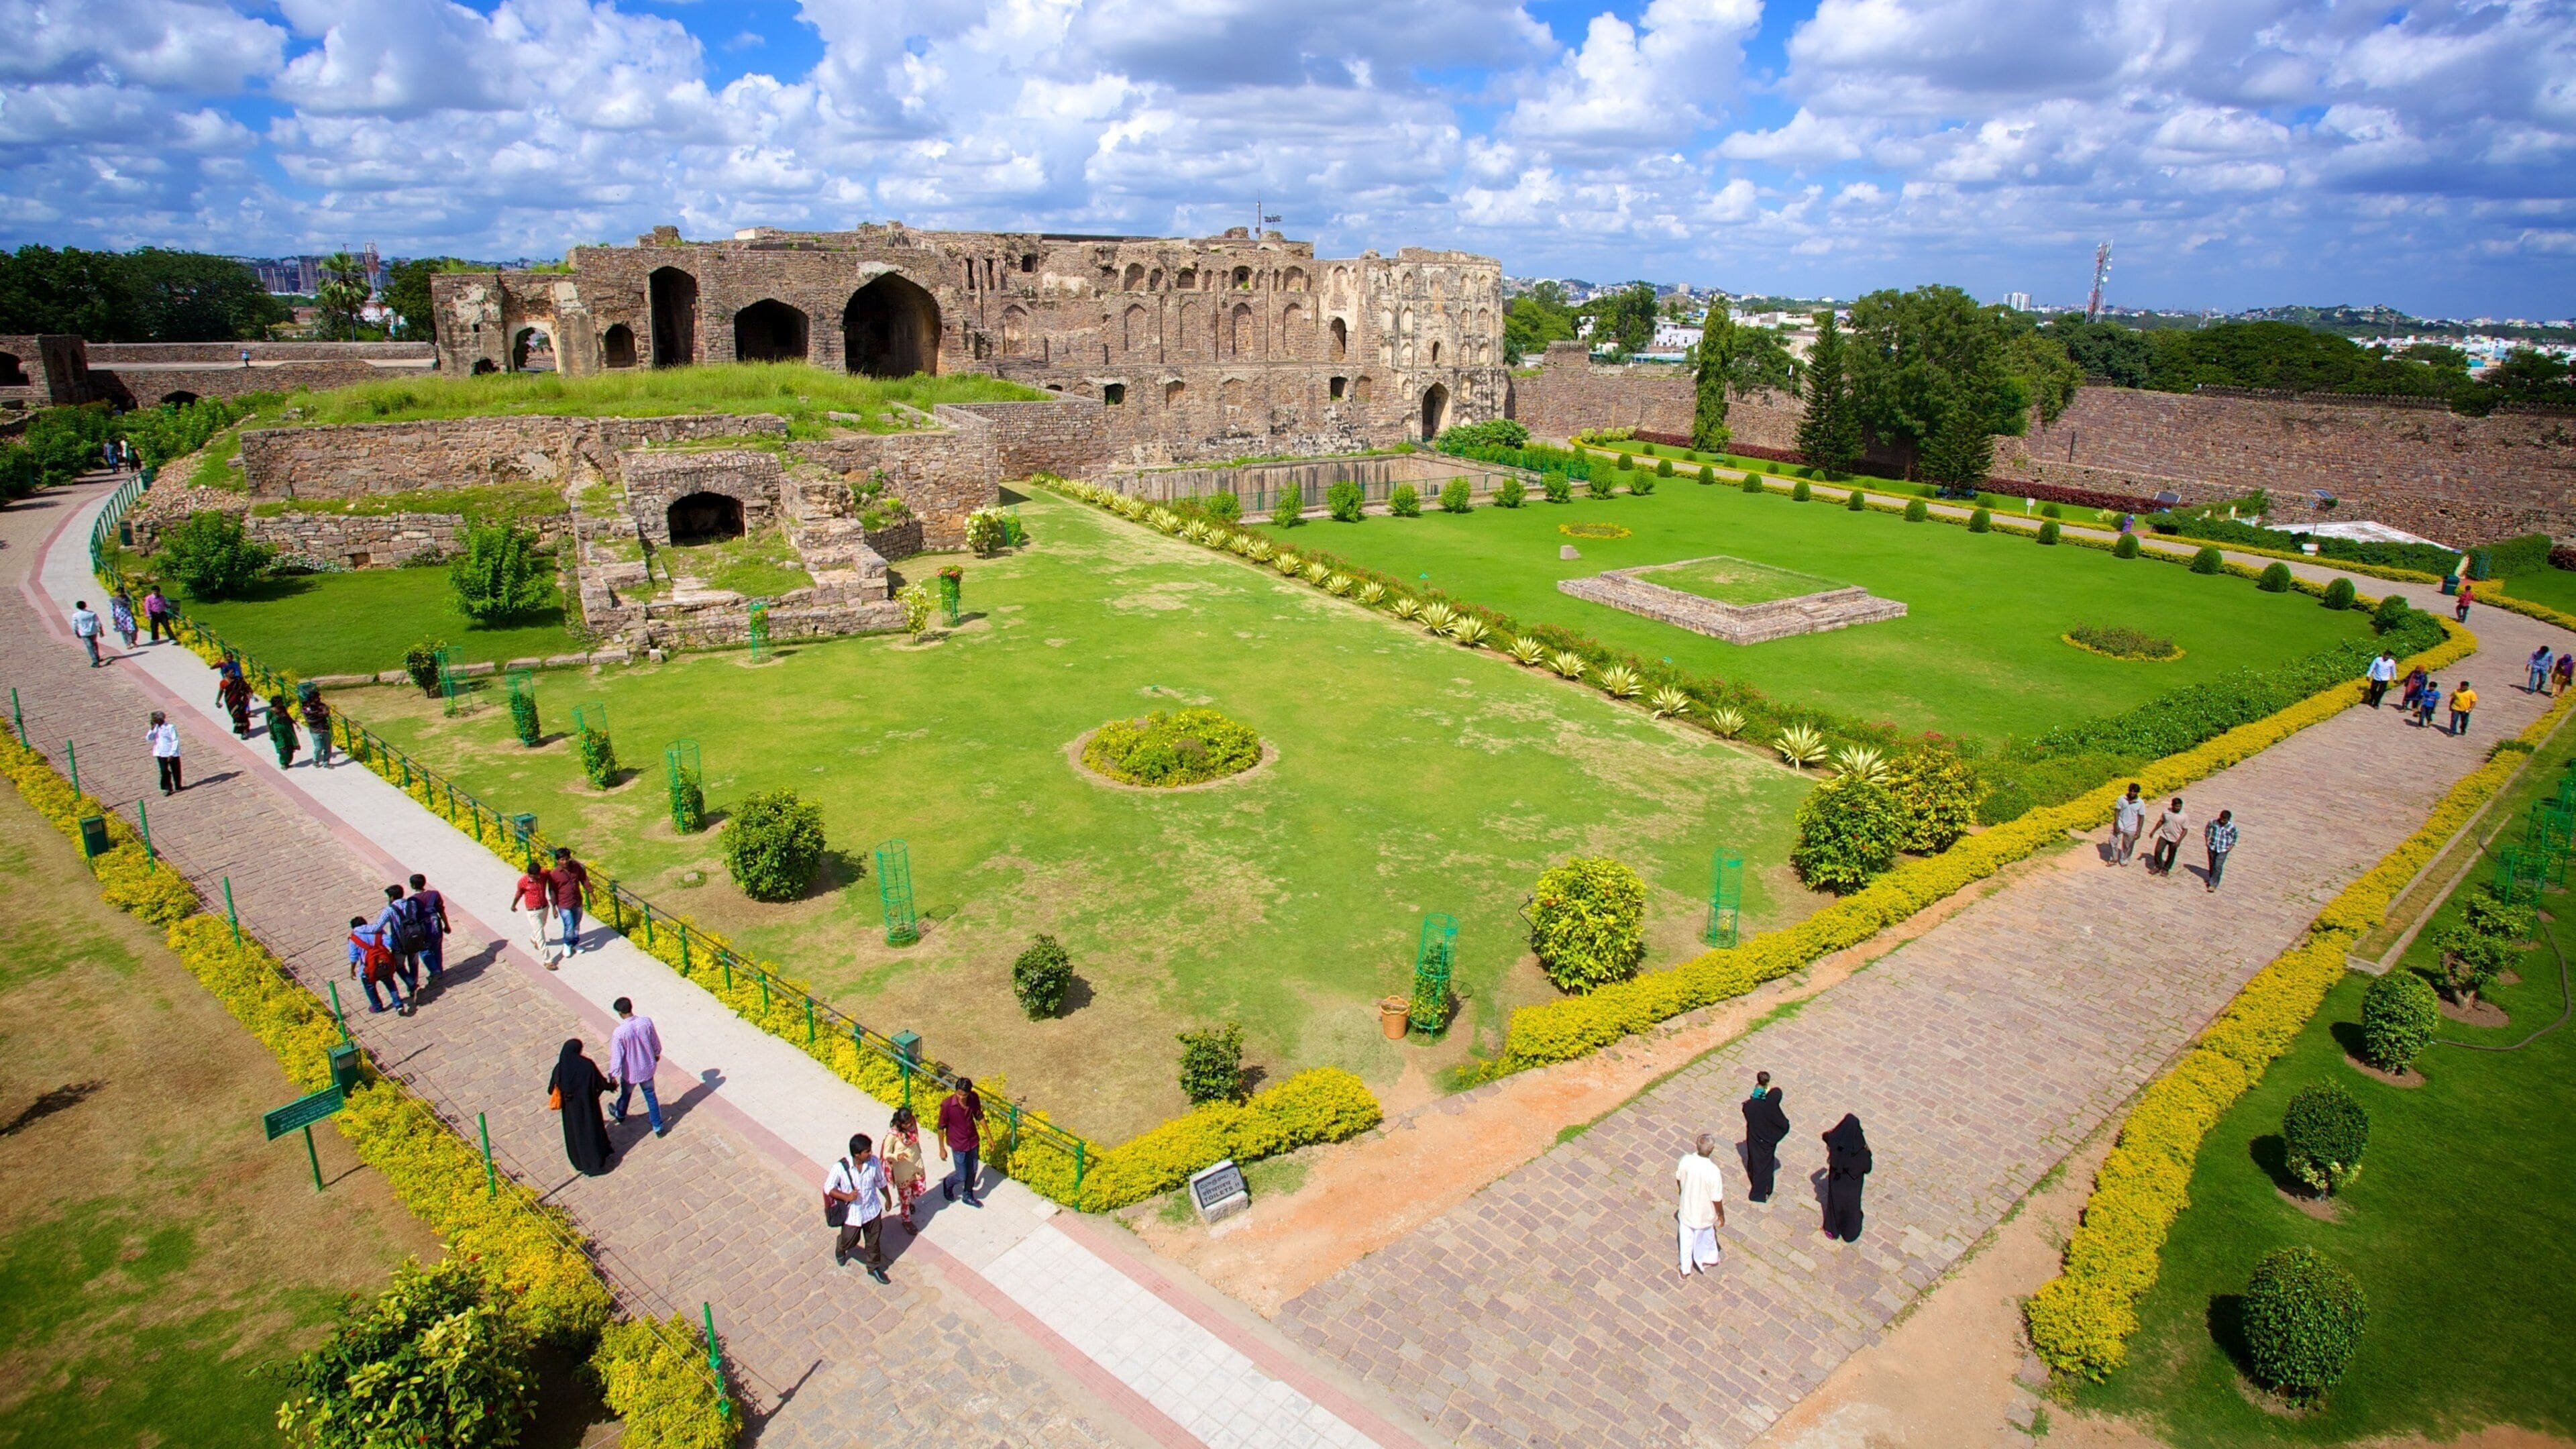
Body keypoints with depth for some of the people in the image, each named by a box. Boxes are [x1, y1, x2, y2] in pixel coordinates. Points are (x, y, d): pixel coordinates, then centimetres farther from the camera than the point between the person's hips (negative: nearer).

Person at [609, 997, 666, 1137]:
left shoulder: (620, 1033, -30)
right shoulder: (646, 1022, -19)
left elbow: (617, 1057, -21)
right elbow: (655, 1042, -2)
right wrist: (657, 1054, 18)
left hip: (630, 1073, -2)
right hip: (647, 1069, 2)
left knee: (626, 1094, 28)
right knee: (651, 1096, 20)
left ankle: (620, 1115, 57)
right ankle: (658, 1127, 27)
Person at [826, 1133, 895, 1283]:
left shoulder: (874, 1162, -18)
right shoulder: (840, 1167, -27)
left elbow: (881, 1182, 0)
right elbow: (828, 1187, -14)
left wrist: (888, 1198, 13)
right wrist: (846, 1197, -28)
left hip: (872, 1210, 2)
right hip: (851, 1213, -2)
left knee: (874, 1241, 18)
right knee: (850, 1241, 19)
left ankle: (874, 1267, 43)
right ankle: (840, 1249, 56)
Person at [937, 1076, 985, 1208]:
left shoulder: (974, 1098, -16)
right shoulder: (947, 1105, -27)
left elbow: (979, 1116, 1)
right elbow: (941, 1127, -14)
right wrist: (942, 1149, -6)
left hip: (973, 1142, 4)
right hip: (958, 1146, -4)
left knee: (972, 1172, 20)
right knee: (962, 1177, 9)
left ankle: (968, 1196, 44)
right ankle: (948, 1183, 42)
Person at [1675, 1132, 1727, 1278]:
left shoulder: (1686, 1161, -23)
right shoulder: (1713, 1172, -35)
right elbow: (1717, 1199, -22)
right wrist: (1721, 1214, -2)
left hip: (1686, 1210, 3)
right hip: (1704, 1215, -2)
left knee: (1686, 1239, 25)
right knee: (1704, 1237, 28)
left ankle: (1685, 1270, 43)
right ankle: (1703, 1260, 55)